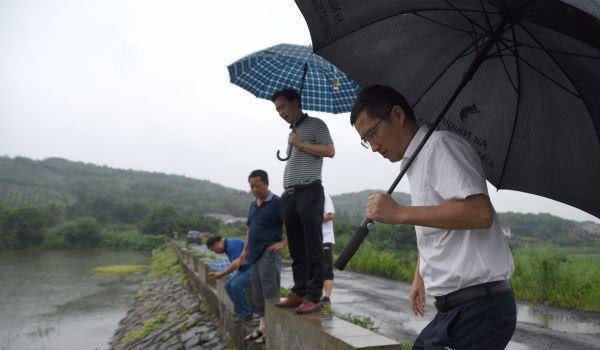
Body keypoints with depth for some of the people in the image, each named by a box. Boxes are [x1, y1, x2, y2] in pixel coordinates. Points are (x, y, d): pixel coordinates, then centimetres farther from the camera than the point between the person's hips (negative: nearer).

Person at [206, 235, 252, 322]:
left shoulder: (232, 244, -19)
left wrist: (222, 274, -17)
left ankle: (246, 314, -10)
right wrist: (222, 273, 10)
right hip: (247, 269, 11)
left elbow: (236, 264, -26)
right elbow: (235, 266, 19)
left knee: (236, 285, -24)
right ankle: (239, 311, 13)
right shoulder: (229, 246, 13)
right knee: (229, 286, 6)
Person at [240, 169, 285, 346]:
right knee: (258, 292, 12)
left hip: (269, 254, -8)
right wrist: (245, 249, 18)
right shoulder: (253, 205, 15)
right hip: (255, 254, 8)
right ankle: (262, 326, 20)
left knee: (270, 292, -5)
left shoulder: (277, 203, -9)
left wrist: (283, 243, -16)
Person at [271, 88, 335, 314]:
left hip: (309, 192, -8)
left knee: (312, 247, -8)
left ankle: (313, 297, -7)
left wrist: (300, 144, -7)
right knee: (296, 249, 8)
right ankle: (299, 292, 13)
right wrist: (285, 190, 16)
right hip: (291, 195, 8)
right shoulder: (292, 131, 24)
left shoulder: (315, 124, 2)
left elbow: (329, 151, -10)